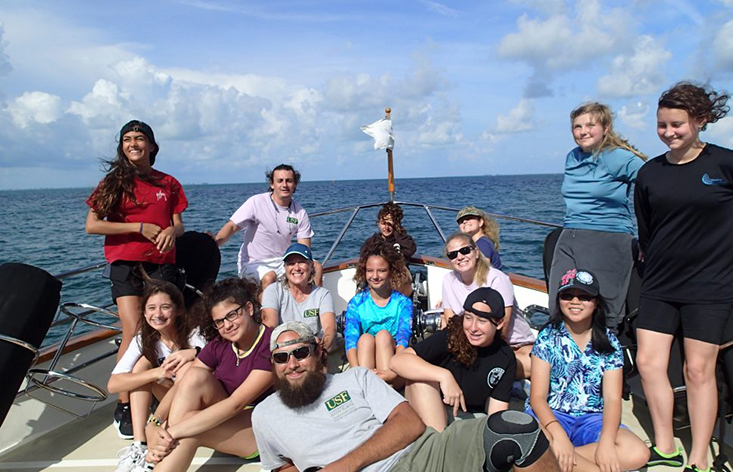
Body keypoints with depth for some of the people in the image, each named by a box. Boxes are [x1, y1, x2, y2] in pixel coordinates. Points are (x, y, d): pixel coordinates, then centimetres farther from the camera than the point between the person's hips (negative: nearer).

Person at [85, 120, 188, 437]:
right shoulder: (114, 181, 8)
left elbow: (179, 223, 14)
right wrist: (140, 227, -9)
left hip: (161, 262, 2)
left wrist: (172, 231, -11)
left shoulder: (168, 183, 14)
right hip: (125, 263, -2)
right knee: (134, 331, -11)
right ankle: (123, 406, 3)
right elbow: (92, 225, -1)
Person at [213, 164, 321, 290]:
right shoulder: (257, 202, -10)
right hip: (253, 263, -4)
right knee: (269, 277, -34)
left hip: (282, 261, 4)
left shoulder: (300, 212, 1)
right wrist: (215, 242, -36)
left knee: (317, 268, -13)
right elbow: (232, 226, -15)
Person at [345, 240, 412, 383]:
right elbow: (350, 340, -12)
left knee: (383, 334, -26)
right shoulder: (356, 303, 2)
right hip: (366, 361, 1)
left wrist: (393, 372, -35)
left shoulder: (403, 302, 1)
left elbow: (403, 338, -15)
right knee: (365, 338, -27)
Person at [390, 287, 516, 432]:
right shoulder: (450, 337, -17)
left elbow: (496, 412, -8)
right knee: (421, 376, -29)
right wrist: (444, 376, -39)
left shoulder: (506, 358, -6)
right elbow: (397, 361, -29)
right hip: (430, 416, 0)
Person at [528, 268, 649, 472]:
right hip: (551, 415, -4)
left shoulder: (609, 342, 3)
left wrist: (606, 442, -23)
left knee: (638, 453, -26)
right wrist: (559, 436, -27)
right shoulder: (548, 337, -3)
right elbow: (537, 396, -9)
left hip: (592, 419, 4)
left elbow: (612, 398, -5)